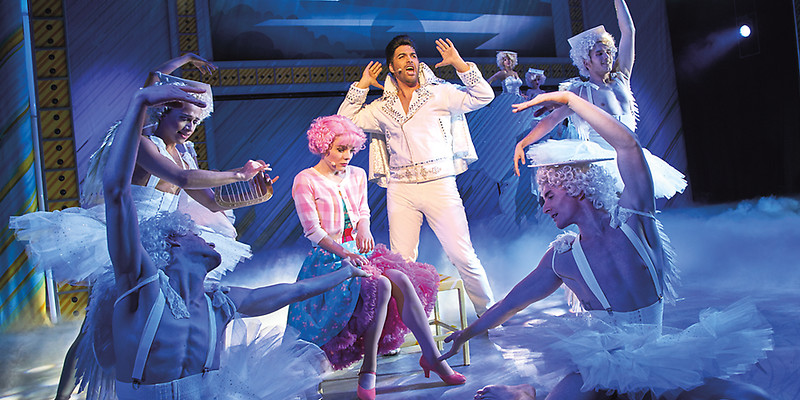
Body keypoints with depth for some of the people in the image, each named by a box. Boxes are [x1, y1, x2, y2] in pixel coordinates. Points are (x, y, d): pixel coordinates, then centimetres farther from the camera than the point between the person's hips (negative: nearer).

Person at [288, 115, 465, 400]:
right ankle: (368, 369, -22)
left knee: (402, 280, -23)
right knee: (380, 285, -32)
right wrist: (343, 252, -27)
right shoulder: (305, 181, -6)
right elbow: (313, 231, -11)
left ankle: (432, 356, -19)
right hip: (329, 258, -5)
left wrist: (364, 229, -8)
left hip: (359, 251, 5)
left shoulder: (357, 176, 12)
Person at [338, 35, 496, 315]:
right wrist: (361, 86, 13)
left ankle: (488, 313, 13)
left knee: (463, 256, -4)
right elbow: (346, 120, 18)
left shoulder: (439, 94, 7)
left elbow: (484, 96, 2)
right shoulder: (382, 108, 15)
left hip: (439, 184, -2)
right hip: (400, 189, 3)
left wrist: (460, 64, -5)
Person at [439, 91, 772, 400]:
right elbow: (511, 303, 13)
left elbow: (628, 145, -12)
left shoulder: (631, 220, -1)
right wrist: (467, 334, 21)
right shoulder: (561, 257, 3)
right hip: (599, 369, -1)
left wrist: (568, 98, -10)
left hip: (656, 363, 1)